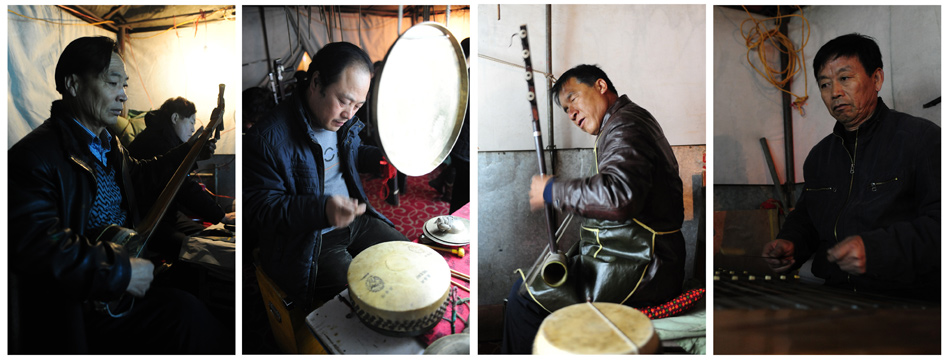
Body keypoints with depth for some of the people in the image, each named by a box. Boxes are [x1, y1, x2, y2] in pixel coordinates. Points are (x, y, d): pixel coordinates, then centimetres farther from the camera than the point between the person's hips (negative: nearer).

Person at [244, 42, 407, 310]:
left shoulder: (343, 119, 2)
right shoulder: (268, 139, -24)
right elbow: (258, 208, -22)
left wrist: (382, 159, 0)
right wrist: (321, 210, -36)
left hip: (354, 218, 8)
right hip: (308, 242, -7)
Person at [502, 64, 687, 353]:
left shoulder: (625, 124, -14)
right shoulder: (633, 120, 20)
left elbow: (618, 197, -32)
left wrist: (552, 191, -19)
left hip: (642, 272, -11)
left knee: (525, 295, -9)